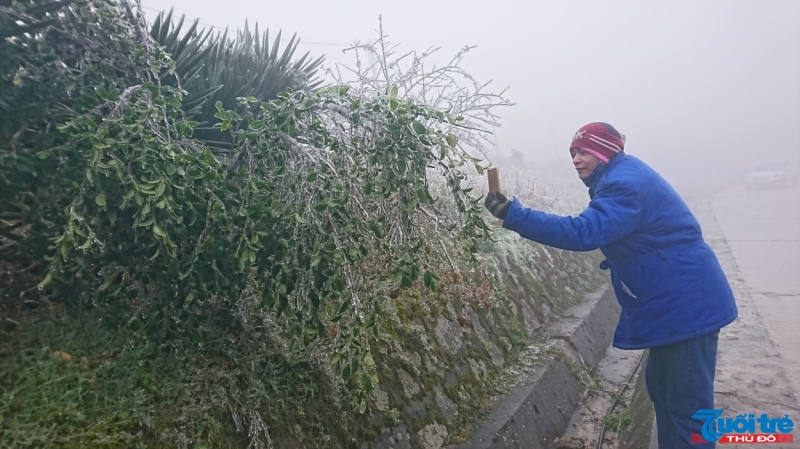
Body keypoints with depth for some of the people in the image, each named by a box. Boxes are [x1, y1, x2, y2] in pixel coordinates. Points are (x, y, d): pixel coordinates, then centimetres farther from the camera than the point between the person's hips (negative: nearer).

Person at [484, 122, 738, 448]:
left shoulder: (626, 184, -23)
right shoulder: (622, 177, 12)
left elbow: (584, 232, -37)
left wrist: (514, 215, -38)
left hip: (685, 305, -11)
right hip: (673, 304, 11)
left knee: (687, 407, -1)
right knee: (663, 389, 23)